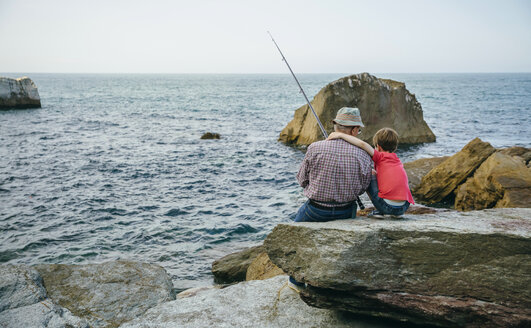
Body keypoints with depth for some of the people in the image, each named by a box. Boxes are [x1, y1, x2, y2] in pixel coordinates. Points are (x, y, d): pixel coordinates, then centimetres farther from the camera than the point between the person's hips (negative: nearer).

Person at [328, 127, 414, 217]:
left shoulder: (381, 157, 4)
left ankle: (378, 211, 12)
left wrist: (340, 135, -4)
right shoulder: (398, 161, 23)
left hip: (386, 206, -6)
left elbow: (362, 144, -11)